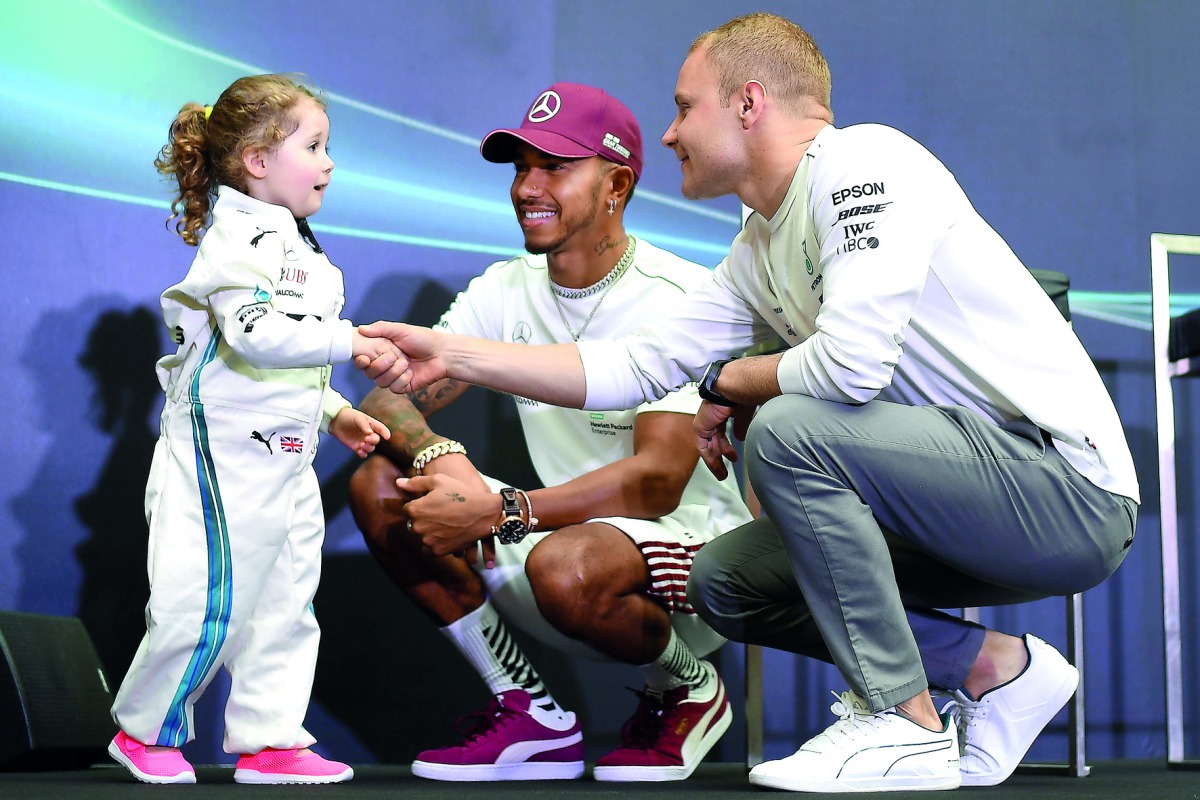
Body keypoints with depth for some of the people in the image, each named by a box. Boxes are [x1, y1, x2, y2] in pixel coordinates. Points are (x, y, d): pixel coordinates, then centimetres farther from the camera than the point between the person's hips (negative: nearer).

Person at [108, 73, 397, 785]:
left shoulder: (296, 249, 18)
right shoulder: (237, 240, -14)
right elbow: (257, 333, -30)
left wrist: (335, 411, 19)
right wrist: (348, 341, -30)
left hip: (285, 458, 10)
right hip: (223, 457, -10)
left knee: (286, 604, 10)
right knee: (210, 602, -7)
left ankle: (270, 739, 17)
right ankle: (146, 730, 11)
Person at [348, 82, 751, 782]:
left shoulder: (678, 298, -15)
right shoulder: (506, 292, 4)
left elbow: (658, 482, -24)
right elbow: (385, 402, -2)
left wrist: (498, 513, -31)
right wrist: (440, 455, -26)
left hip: (694, 544, -6)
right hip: (573, 527, 6)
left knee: (566, 564, -38)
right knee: (381, 486, -9)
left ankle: (689, 688, -2)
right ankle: (530, 716, -1)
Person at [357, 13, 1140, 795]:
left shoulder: (863, 162, -15)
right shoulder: (759, 254, 13)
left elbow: (852, 362, -27)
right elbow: (633, 365, 14)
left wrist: (728, 383, -6)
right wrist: (451, 355, 11)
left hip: (1074, 483, -9)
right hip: (982, 494, 9)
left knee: (789, 429, -26)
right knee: (722, 579, 8)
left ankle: (905, 728, -15)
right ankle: (995, 667, 9)